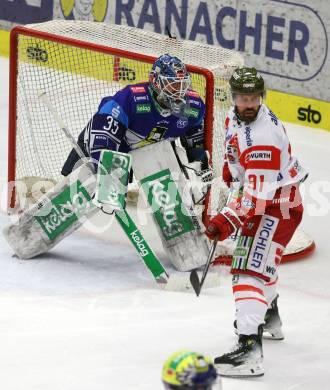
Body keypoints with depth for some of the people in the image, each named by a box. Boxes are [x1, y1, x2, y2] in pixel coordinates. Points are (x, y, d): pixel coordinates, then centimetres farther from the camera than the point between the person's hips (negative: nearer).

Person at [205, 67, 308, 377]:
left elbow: (259, 193, -33)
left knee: (250, 270, -22)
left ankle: (249, 349, -34)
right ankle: (270, 319, 56)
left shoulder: (263, 136, -30)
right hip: (258, 200, 11)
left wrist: (229, 220, -36)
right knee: (257, 259, 31)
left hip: (277, 207, -11)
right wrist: (231, 167, 23)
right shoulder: (235, 116, -1)